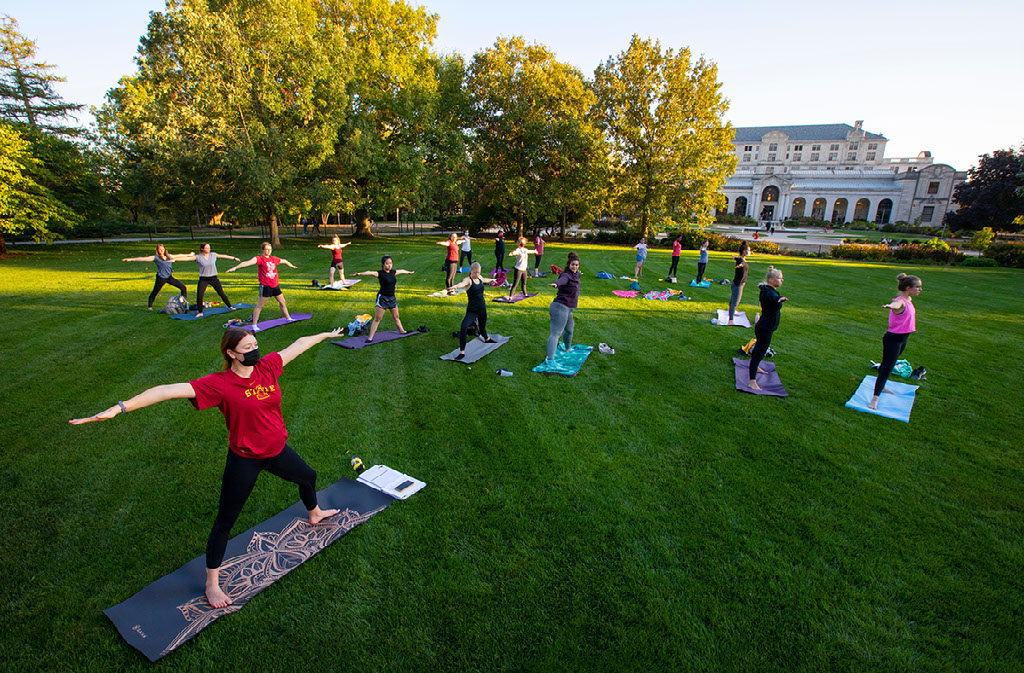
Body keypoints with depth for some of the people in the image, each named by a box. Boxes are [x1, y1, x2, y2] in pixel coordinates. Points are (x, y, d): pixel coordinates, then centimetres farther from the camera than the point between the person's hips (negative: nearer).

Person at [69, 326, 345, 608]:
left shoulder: (267, 367, -9)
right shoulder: (219, 384, -23)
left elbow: (296, 346, 3)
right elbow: (170, 390, -31)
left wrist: (325, 335, 16)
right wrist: (119, 408, -40)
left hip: (277, 451, 6)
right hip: (245, 460, -6)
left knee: (308, 477, 28)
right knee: (225, 523, 7)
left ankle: (314, 514, 62)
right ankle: (211, 583, 28)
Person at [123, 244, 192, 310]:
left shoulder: (168, 256, 8)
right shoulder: (156, 257, -6)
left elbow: (178, 256, 21)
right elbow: (143, 259, -13)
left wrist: (188, 255, 29)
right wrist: (131, 259, -21)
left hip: (169, 277, 5)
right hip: (161, 278, -5)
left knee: (183, 288, 2)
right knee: (154, 292, -1)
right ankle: (149, 306, 15)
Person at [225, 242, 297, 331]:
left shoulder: (274, 259, 11)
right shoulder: (259, 258, -7)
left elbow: (284, 261, 31)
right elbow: (249, 262, -25)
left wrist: (291, 265, 48)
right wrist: (235, 267, -38)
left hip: (275, 285, 6)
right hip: (265, 286, -6)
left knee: (282, 302, 17)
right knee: (259, 306, -4)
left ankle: (288, 318, 34)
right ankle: (254, 325, 0)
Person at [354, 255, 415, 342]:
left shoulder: (393, 272, 5)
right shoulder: (380, 273, -12)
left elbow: (401, 270, 25)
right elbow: (370, 273, -30)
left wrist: (409, 272, 44)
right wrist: (360, 273, -48)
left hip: (392, 298, 6)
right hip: (382, 298, -6)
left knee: (396, 317, 20)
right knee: (377, 319, -6)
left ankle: (402, 331, 38)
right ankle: (370, 337, -2)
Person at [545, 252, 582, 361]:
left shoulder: (574, 274, 14)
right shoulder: (566, 275, -16)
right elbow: (562, 279, -42)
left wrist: (578, 273, 65)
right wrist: (556, 283, -64)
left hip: (567, 309, 10)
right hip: (560, 308, -10)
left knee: (569, 329, 31)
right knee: (555, 334, -18)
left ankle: (568, 349, 56)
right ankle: (550, 359, -26)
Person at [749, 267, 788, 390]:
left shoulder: (768, 289, 5)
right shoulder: (769, 292, -26)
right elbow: (774, 298, -52)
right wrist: (781, 298, -74)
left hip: (763, 327, 11)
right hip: (765, 329, -11)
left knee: (758, 348, 30)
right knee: (759, 352, -12)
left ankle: (756, 367, 54)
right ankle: (752, 382, -13)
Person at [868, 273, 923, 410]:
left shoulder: (909, 299, 6)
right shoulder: (900, 302, -23)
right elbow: (896, 305, -49)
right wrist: (889, 306, -71)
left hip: (902, 339, 9)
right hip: (893, 339, -9)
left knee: (888, 365, 23)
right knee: (887, 368, -10)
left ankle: (881, 387, 40)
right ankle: (875, 398, -8)